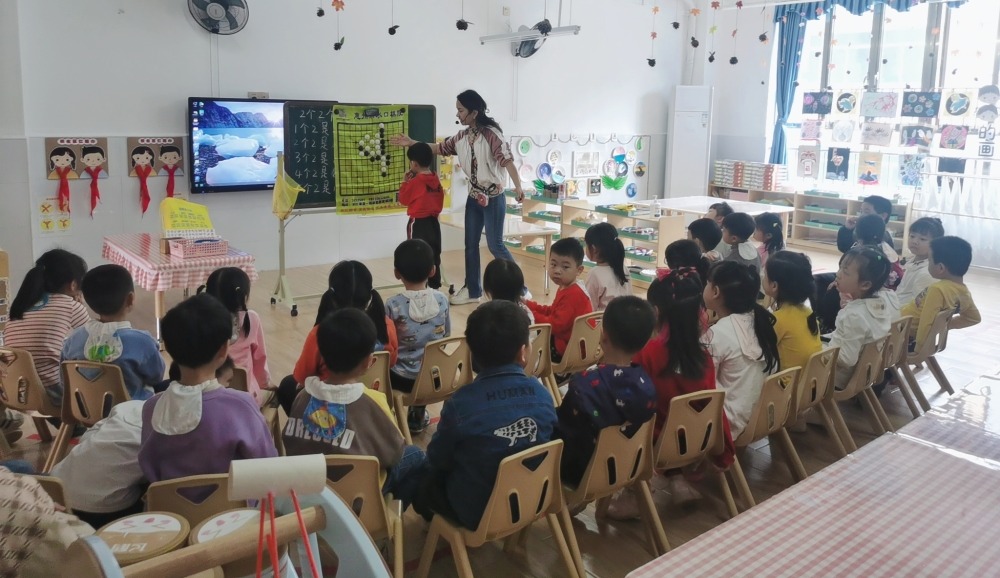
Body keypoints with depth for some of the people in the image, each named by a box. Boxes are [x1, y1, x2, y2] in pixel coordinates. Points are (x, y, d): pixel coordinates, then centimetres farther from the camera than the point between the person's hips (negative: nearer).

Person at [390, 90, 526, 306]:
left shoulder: (491, 133, -16)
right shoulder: (462, 136, 5)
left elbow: (506, 159, -24)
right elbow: (439, 148, 17)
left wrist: (518, 186, -35)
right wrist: (412, 142, 12)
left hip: (493, 197, -7)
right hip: (474, 197, 7)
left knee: (495, 244, -4)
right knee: (471, 245, 11)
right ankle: (472, 290, 22)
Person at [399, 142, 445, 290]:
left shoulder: (415, 181, -14)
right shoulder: (436, 180, 5)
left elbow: (403, 199, -5)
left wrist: (406, 181, 1)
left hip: (418, 223, -7)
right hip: (433, 221, 7)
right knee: (434, 255, 13)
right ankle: (435, 286, 20)